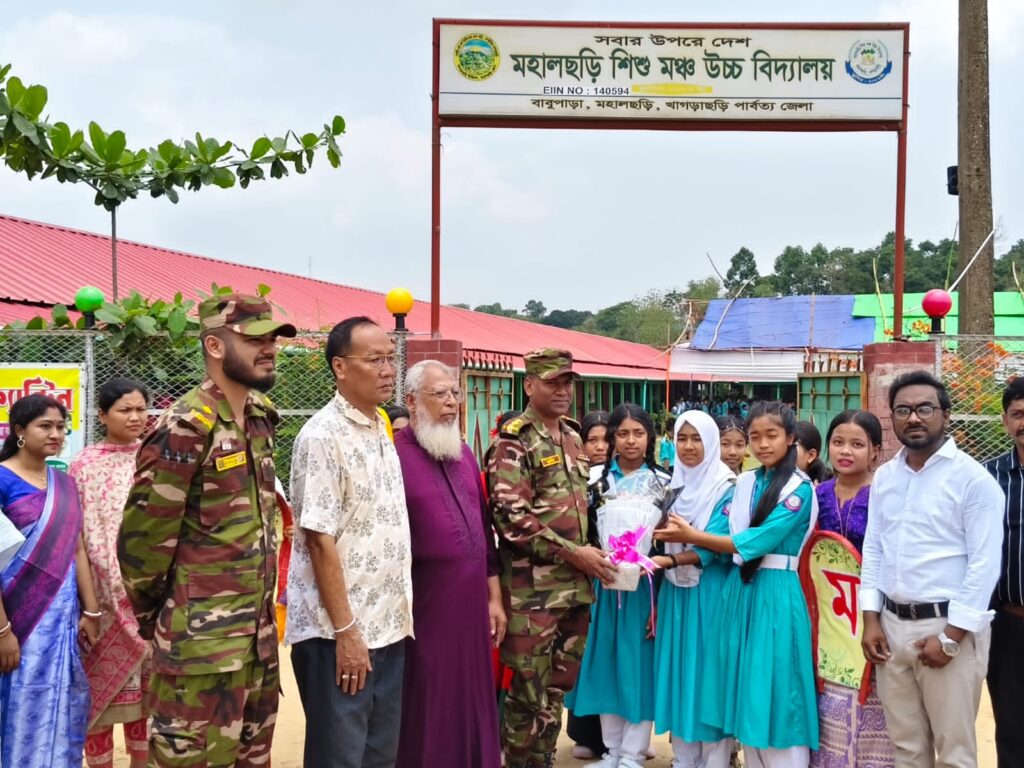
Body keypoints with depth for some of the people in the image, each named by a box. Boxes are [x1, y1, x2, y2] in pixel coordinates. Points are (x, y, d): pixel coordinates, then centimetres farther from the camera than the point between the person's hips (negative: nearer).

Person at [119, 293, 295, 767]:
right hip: (202, 643, -8)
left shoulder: (259, 418, 8)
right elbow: (141, 537, -14)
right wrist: (153, 617, -1)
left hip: (259, 635, 8)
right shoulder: (186, 429, -17)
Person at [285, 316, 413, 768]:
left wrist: (397, 616, 13)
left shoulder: (381, 431, 10)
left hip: (387, 627, 8)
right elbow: (319, 540, -18)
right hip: (339, 633, -8)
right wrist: (345, 630, -19)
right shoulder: (322, 437, -15)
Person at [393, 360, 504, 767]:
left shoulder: (464, 454, 11)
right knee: (427, 712, 5)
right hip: (424, 608, -6)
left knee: (471, 703, 15)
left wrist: (494, 596, 13)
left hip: (472, 604, 7)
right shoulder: (394, 457, -12)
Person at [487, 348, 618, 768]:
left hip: (575, 586, 7)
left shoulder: (573, 439, 13)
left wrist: (589, 554, 9)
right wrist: (572, 553, -18)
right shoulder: (514, 441, -10)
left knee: (557, 688, 15)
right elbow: (511, 517, -19)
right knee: (529, 694, 0)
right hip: (532, 589, -7)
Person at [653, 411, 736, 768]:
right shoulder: (672, 485, 10)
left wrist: (668, 561, -30)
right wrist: (656, 601, 10)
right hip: (675, 591, 6)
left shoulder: (727, 487, -9)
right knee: (678, 669, 9)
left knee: (709, 671, -2)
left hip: (709, 592, -6)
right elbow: (662, 537, 12)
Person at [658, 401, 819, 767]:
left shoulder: (800, 488, -9)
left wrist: (692, 536, -14)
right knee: (745, 692, 11)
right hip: (739, 589, 6)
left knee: (775, 694, -2)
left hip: (775, 594, -6)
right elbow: (721, 534, 3)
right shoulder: (744, 482, 10)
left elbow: (755, 542, -16)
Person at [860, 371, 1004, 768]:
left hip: (950, 626, -5)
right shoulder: (884, 477, 8)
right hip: (892, 624, 5)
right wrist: (871, 619, 4)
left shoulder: (973, 478, -9)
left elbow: (984, 565, -13)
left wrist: (950, 637, -15)